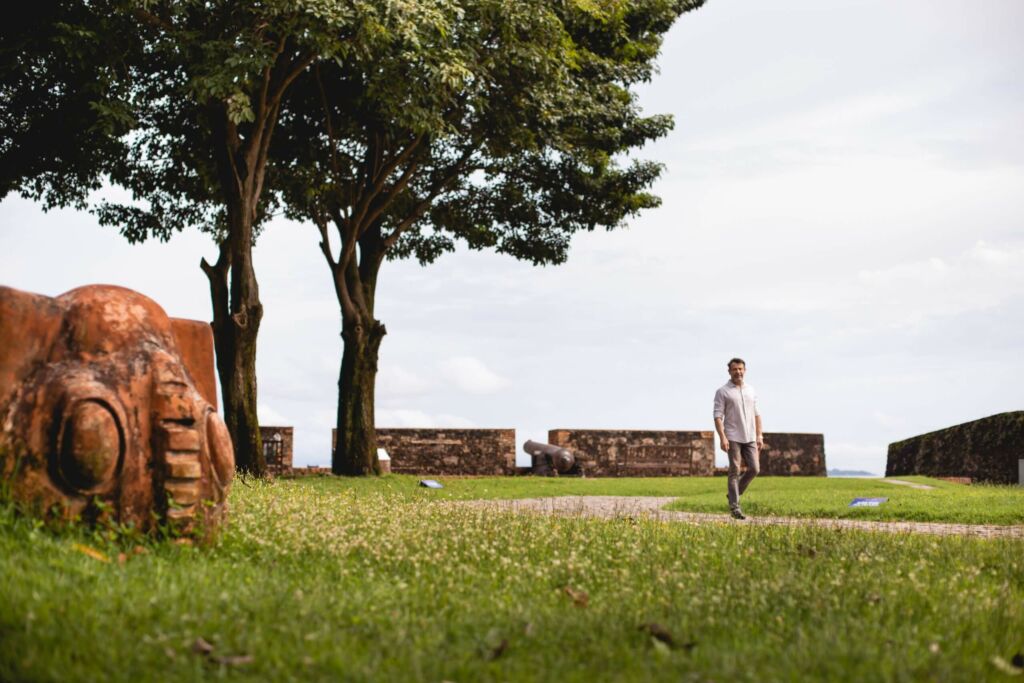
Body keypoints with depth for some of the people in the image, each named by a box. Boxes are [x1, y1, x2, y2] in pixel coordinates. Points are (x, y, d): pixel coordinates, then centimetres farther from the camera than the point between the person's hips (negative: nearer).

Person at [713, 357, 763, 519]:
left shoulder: (751, 390, 14)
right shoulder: (722, 392, -2)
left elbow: (756, 414, 16)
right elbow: (718, 416, -8)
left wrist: (759, 436, 8)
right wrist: (722, 437, -18)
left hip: (750, 438, 5)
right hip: (733, 438, -5)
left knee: (754, 469, -1)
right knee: (734, 472, -5)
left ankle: (734, 493, 20)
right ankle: (734, 507, -1)